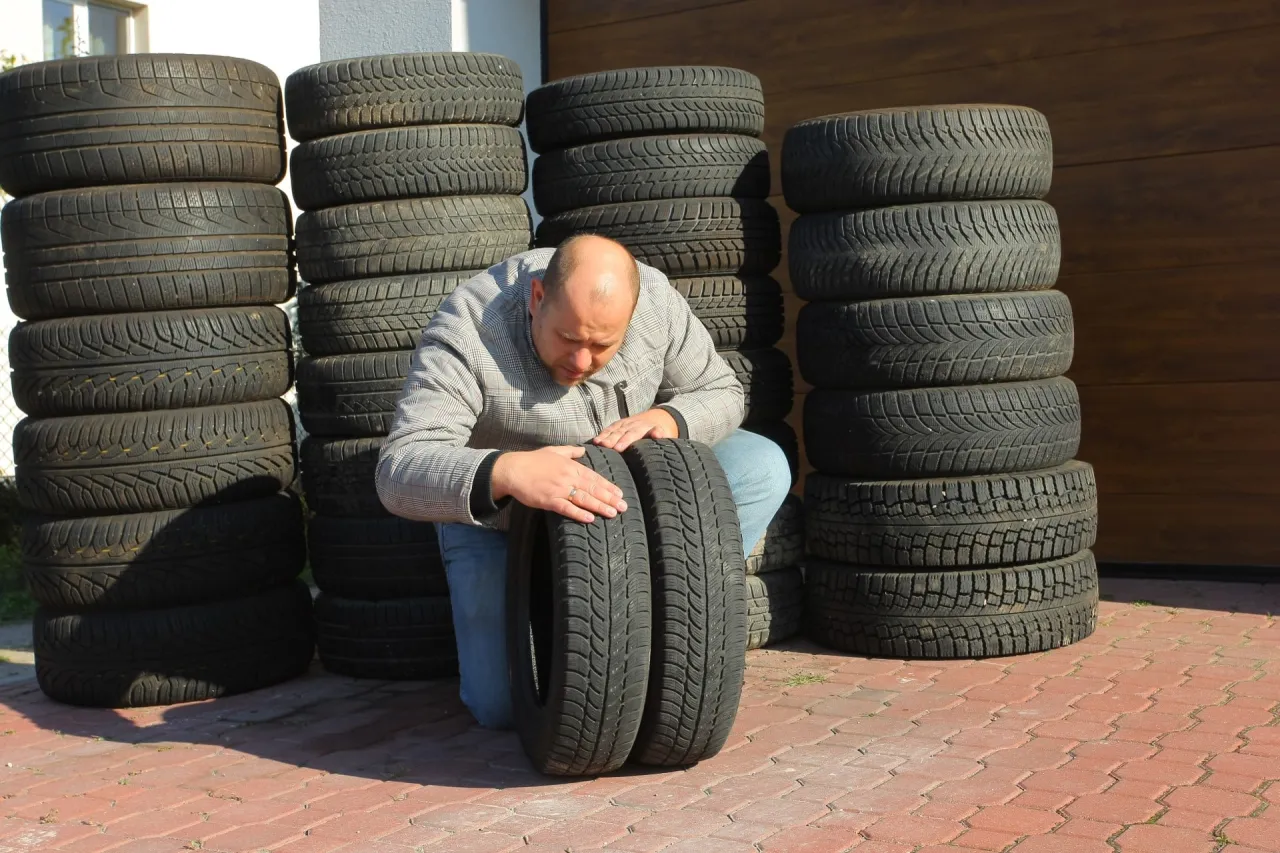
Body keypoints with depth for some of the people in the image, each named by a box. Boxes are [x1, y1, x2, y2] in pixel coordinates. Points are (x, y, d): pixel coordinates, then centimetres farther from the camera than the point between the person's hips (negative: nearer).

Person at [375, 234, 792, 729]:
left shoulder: (655, 299, -21)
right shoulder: (468, 333, -32)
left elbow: (720, 393, -9)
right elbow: (401, 472, -40)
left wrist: (667, 420, -33)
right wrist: (507, 473, -60)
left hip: (623, 496, 3)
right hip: (498, 514, -3)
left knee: (761, 467, -17)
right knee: (502, 707, -13)